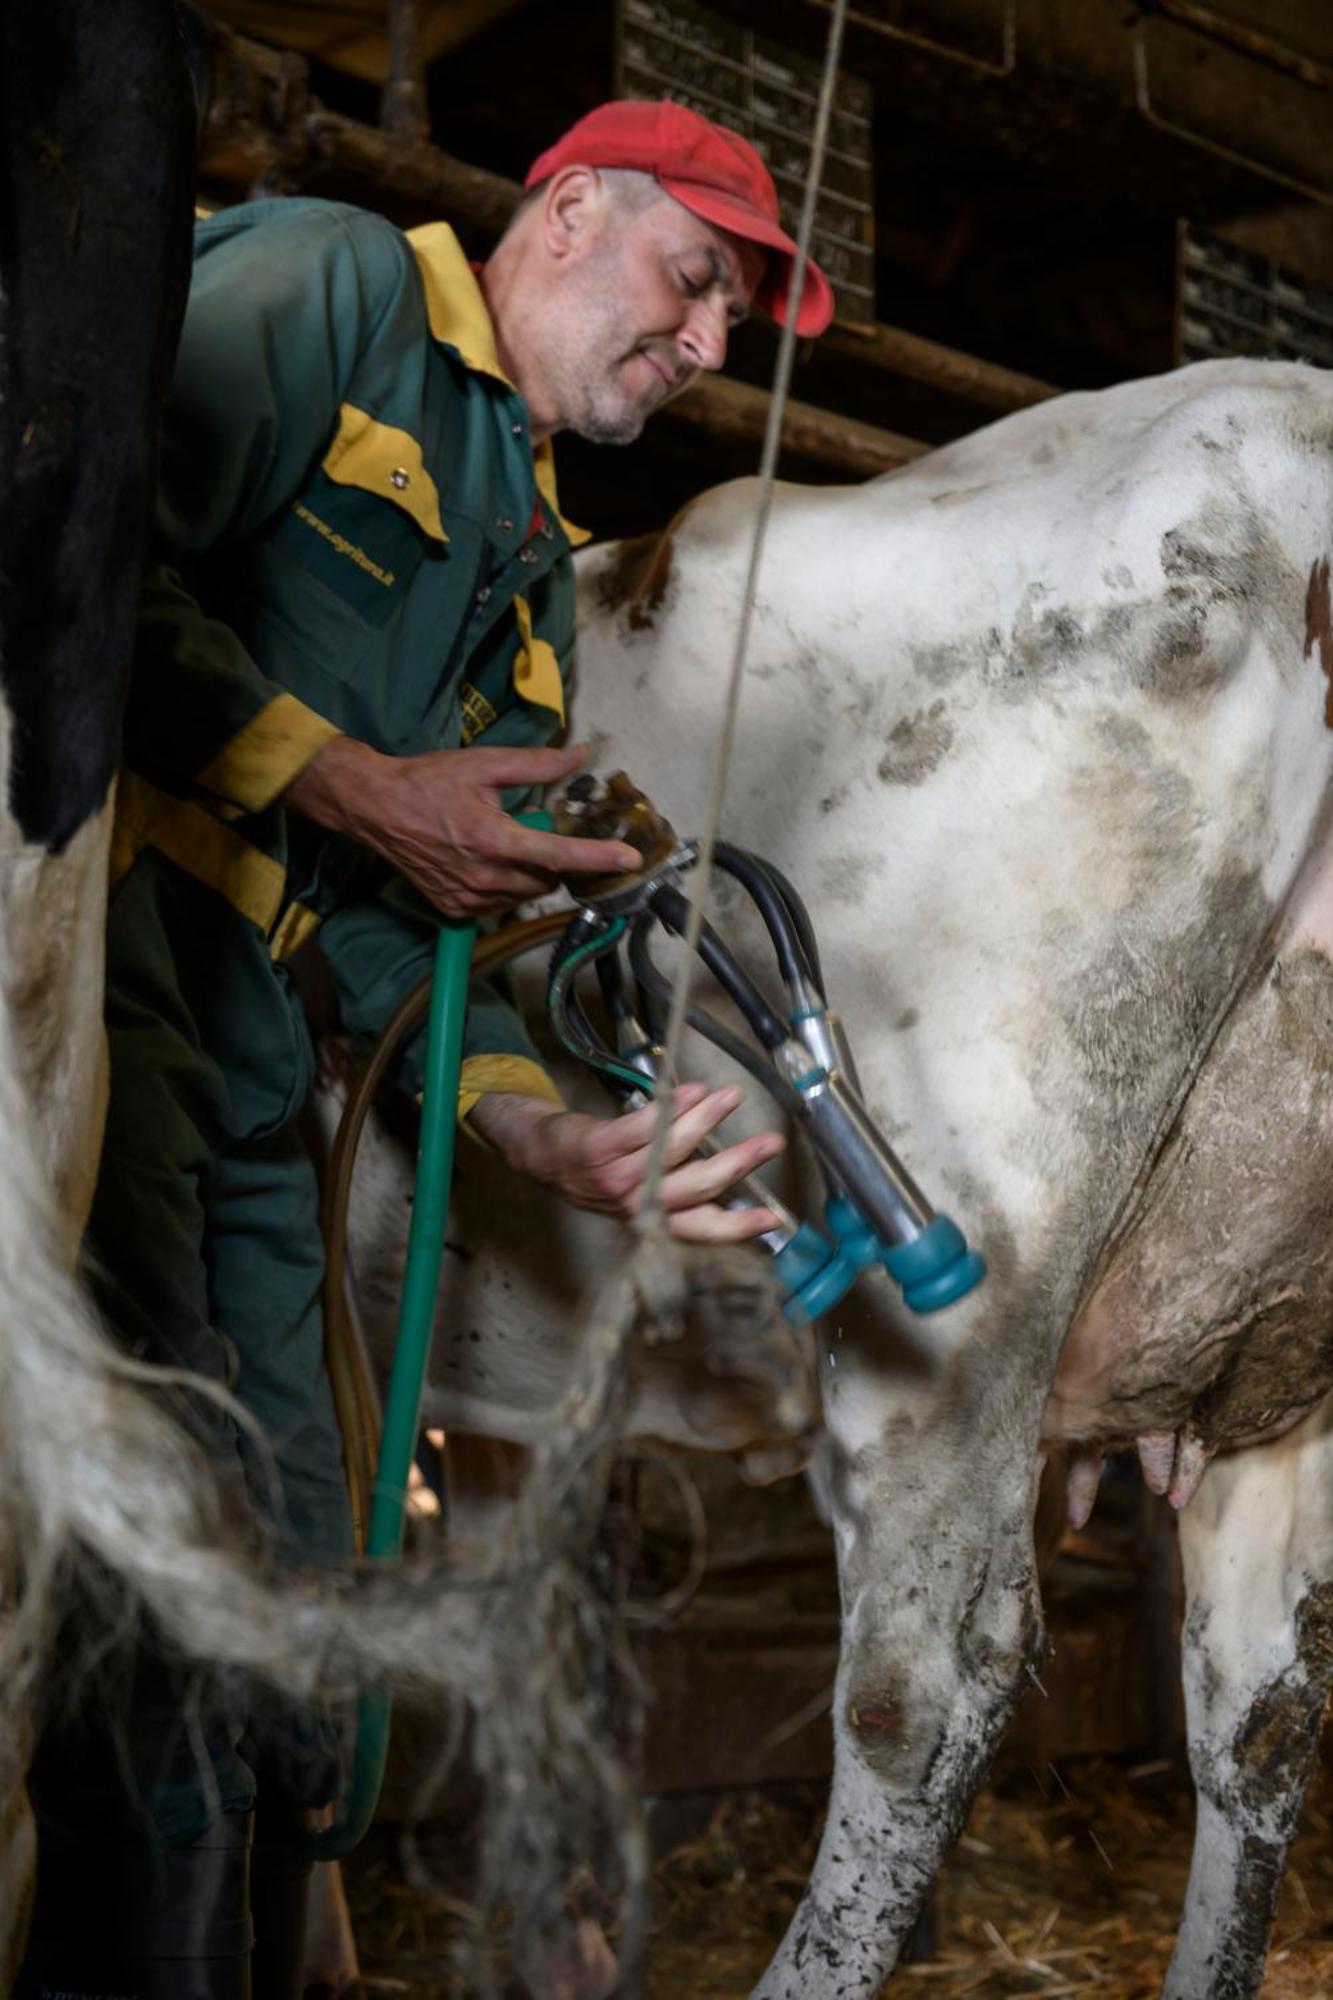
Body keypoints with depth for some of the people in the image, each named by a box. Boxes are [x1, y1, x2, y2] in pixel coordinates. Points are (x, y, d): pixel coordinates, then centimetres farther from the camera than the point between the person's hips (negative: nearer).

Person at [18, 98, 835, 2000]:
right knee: (169, 1626, -14)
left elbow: (398, 929, 16)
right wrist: (352, 791, -9)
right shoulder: (328, 286, 3)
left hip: (239, 1076, 9)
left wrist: (556, 1133, 0)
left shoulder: (530, 576, 25)